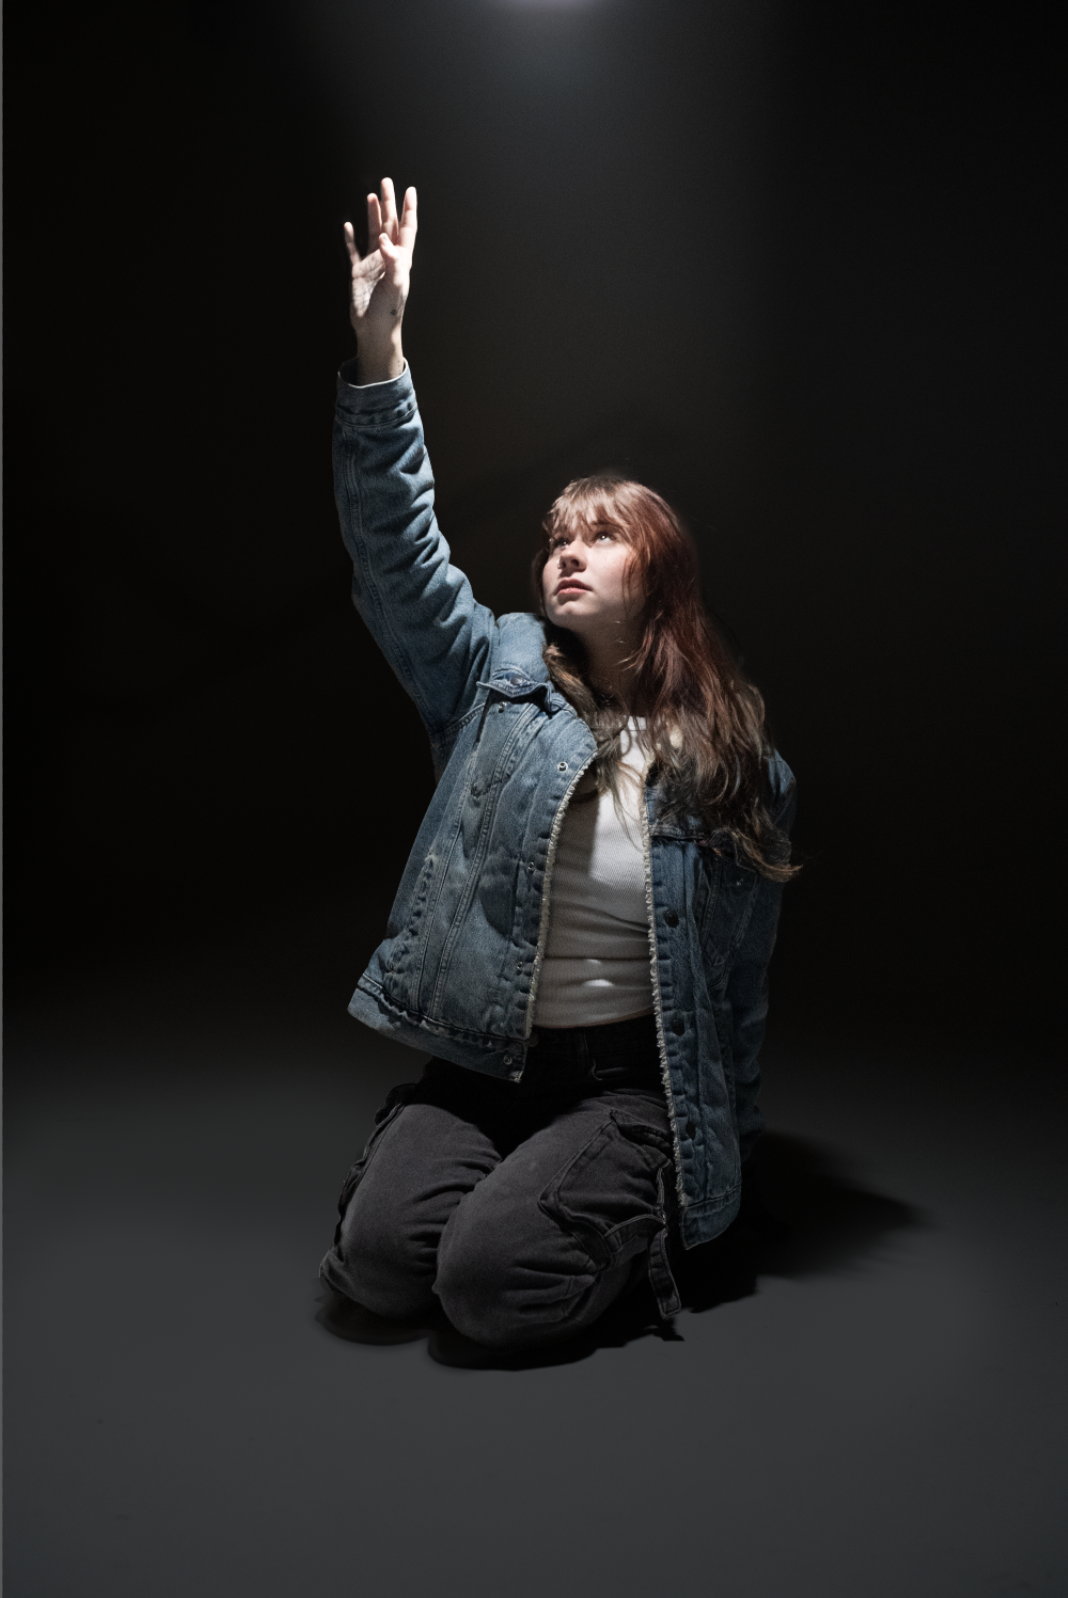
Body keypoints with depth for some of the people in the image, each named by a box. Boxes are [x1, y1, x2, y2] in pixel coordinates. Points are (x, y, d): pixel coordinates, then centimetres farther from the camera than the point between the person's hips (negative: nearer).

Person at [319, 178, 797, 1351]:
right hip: (474, 1057, 2)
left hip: (627, 1077, -2)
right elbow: (396, 550, -11)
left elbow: (739, 982, 4)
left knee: (491, 1278, -22)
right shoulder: (497, 676, 2)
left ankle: (642, 1217, 8)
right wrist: (377, 351, -22)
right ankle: (522, 1181, 12)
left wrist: (725, 1158, 8)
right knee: (380, 1256, -18)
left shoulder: (737, 763, -2)